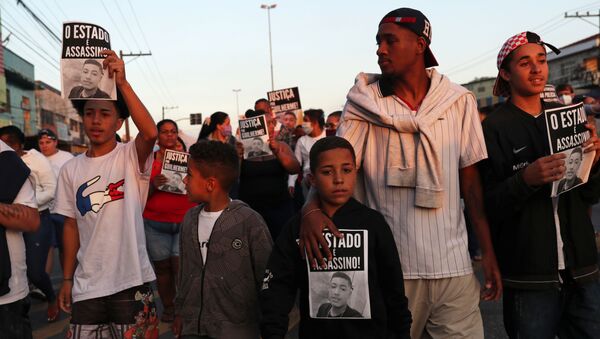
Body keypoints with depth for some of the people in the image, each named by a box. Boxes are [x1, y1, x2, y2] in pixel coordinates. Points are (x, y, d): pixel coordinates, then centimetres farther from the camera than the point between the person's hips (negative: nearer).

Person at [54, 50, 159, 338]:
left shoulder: (131, 157, -7)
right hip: (86, 286, 4)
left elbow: (151, 133, -30)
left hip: (131, 280, -3)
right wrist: (67, 279, 10)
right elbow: (71, 226, 10)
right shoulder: (71, 170, 6)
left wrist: (122, 83, -31)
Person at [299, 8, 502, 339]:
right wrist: (311, 207, -29)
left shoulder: (459, 101, 3)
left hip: (453, 265, 2)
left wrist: (488, 252, 3)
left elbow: (470, 178, 5)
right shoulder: (363, 102, -1)